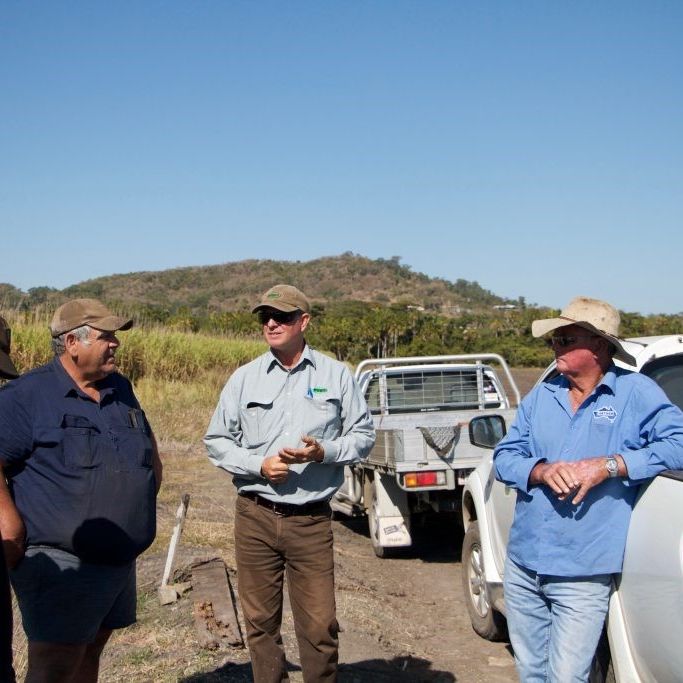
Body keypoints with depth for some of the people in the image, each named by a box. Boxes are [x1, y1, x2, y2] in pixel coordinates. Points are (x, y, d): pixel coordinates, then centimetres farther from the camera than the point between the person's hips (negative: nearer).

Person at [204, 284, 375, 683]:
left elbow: (364, 434, 7)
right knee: (260, 621, 9)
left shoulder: (335, 375, 4)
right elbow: (217, 440, 8)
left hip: (312, 519, -1)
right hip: (256, 516, 1)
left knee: (319, 625, 0)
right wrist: (258, 465, -9)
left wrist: (324, 452, -12)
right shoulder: (244, 378, 5)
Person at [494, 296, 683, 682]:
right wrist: (541, 471, -14)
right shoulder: (541, 396, 10)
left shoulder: (635, 393, -5)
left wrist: (610, 465, -24)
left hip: (583, 576, -5)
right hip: (522, 565, 6)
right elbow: (504, 456, 7)